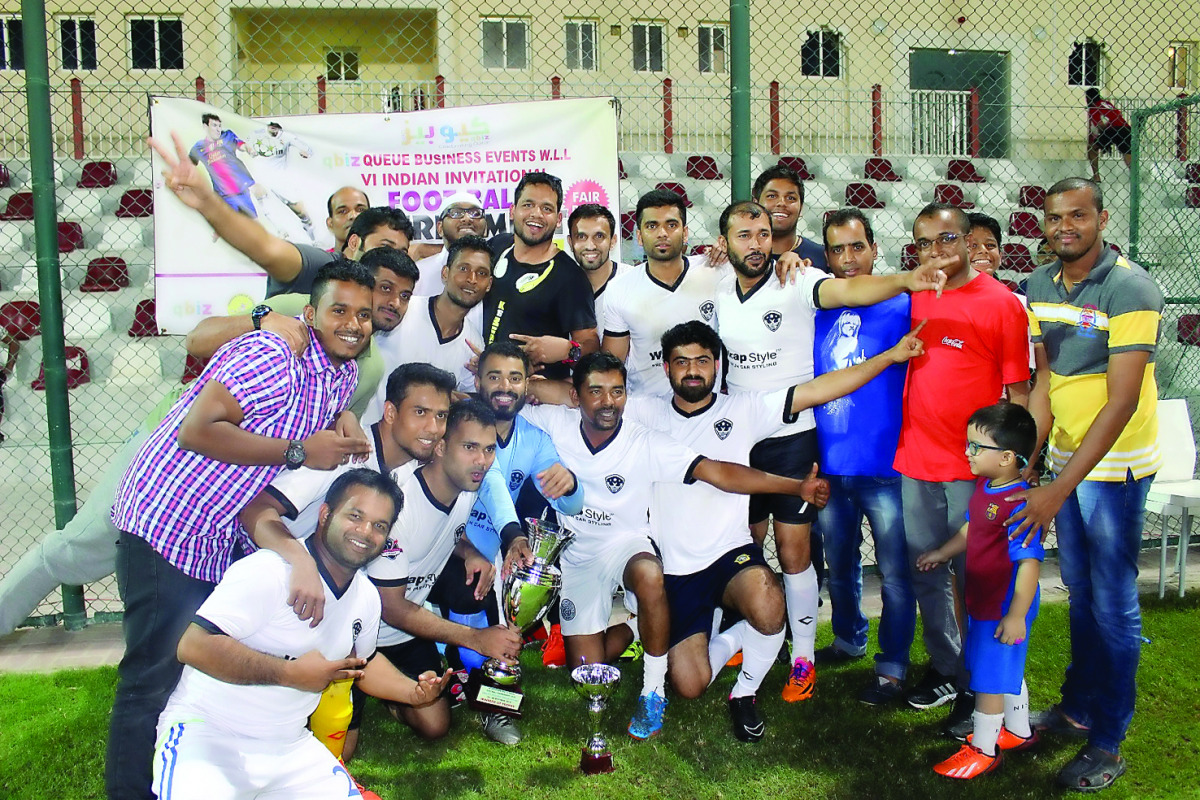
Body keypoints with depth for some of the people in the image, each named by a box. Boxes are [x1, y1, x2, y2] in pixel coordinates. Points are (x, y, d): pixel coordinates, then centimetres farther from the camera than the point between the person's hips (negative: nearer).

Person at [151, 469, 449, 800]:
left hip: (289, 747, 8)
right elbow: (193, 646, -28)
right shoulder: (269, 572, -21)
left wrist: (413, 691, 6)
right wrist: (290, 673, -25)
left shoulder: (367, 597, 6)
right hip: (207, 734, -8)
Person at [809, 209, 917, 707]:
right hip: (829, 465, 4)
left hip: (886, 465, -4)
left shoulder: (901, 306, -6)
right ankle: (848, 640, 40)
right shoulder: (817, 309, 6)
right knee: (839, 564, 19)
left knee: (894, 572, 5)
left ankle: (892, 667, 19)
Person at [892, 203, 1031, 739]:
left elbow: (1019, 392, -5)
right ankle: (946, 670, 32)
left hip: (973, 469, -4)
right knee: (926, 574, 14)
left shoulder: (1002, 303, -5)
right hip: (915, 461, 5)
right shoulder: (913, 298, 7)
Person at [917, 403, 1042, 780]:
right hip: (982, 603, 10)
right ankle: (1019, 732, 43)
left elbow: (1029, 563, -27)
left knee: (989, 679, 4)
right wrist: (943, 553, 25)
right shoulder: (984, 487, 2)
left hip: (1004, 609, -10)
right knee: (1007, 671, 25)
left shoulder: (1018, 505, -28)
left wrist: (1016, 615, -26)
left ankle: (983, 750, 19)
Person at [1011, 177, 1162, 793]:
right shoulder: (1040, 285, 3)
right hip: (1066, 458, 6)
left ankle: (1107, 743, 17)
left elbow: (1122, 401, -23)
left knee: (1112, 603, 3)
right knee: (1079, 592, 18)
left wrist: (1059, 490, -26)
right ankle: (1077, 708, 34)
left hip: (1115, 466, -6)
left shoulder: (1130, 288, -18)